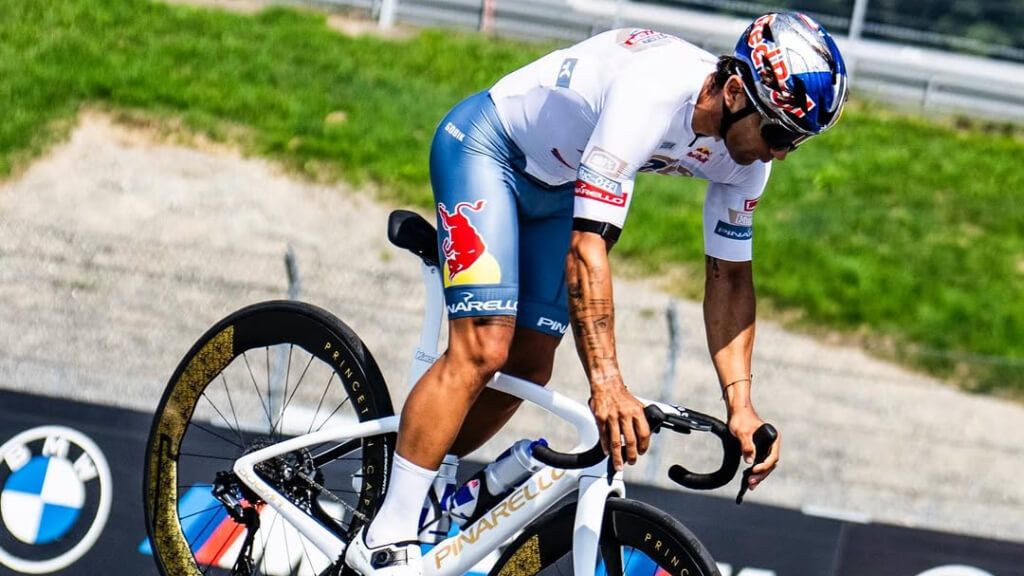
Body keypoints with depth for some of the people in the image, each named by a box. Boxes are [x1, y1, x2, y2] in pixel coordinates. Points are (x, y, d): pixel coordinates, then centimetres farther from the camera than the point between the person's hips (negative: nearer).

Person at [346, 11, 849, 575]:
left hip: (558, 183, 8)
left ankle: (415, 491, 21)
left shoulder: (746, 151, -15)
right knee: (482, 350, -20)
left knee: (528, 368, 3)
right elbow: (588, 245, -41)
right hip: (488, 147, -8)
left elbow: (729, 276, -5)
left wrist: (740, 405, -14)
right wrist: (606, 383, -47)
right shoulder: (651, 92, -39)